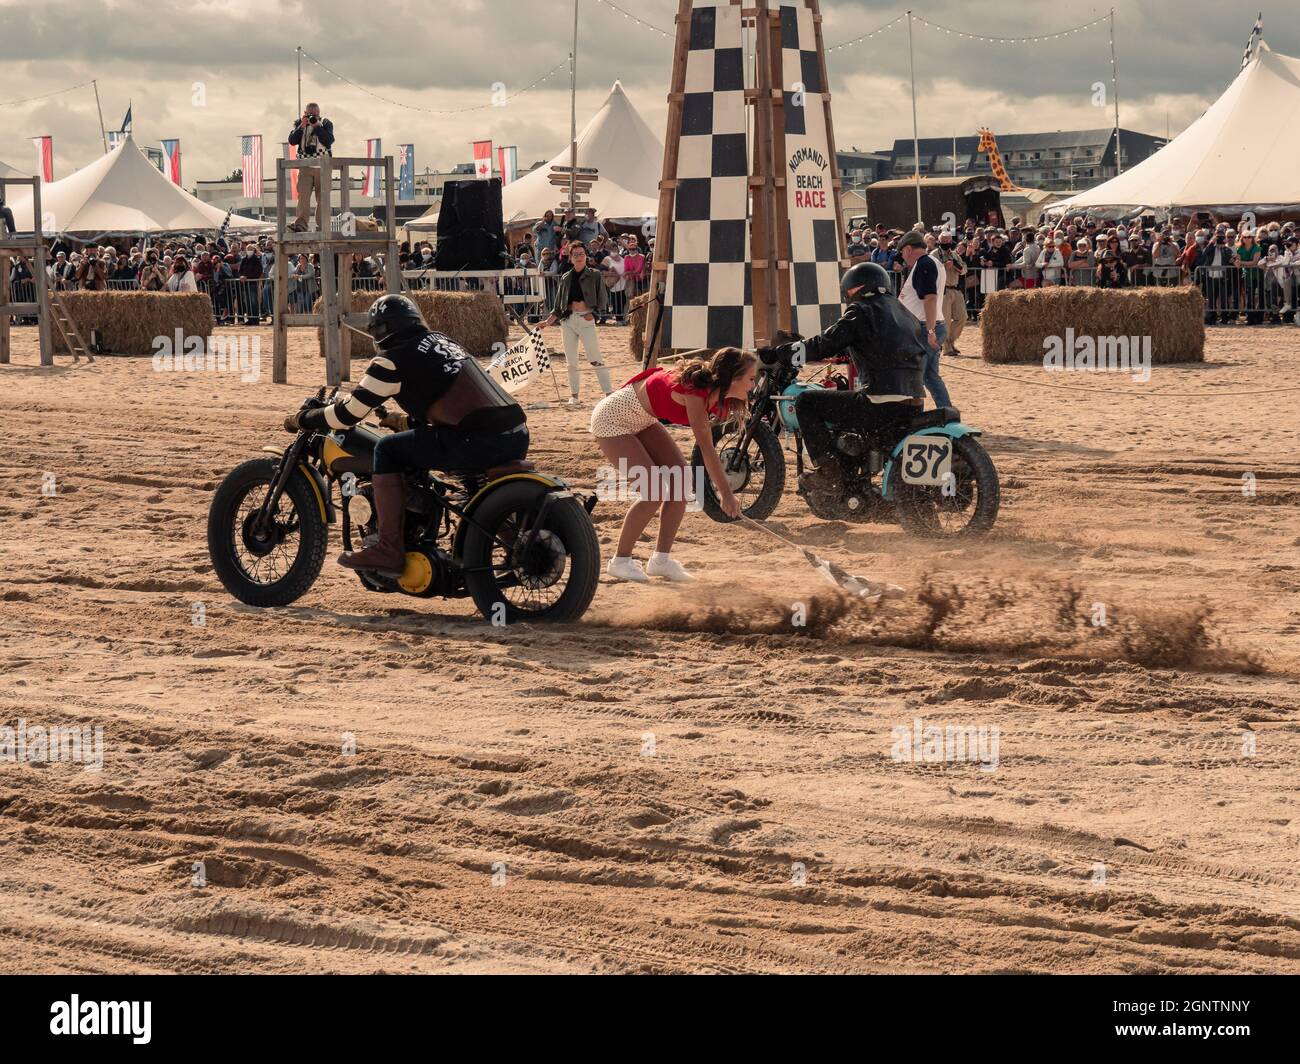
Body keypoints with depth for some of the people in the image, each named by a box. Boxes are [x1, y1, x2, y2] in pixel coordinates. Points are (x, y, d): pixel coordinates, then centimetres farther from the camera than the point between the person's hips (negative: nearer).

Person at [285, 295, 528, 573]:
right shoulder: (444, 342, 25)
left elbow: (348, 413, 2)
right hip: (518, 436, 8)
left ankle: (390, 550, -1)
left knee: (388, 451, 4)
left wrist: (301, 420, 17)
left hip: (477, 443, -8)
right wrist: (404, 421, 48)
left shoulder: (393, 360, 2)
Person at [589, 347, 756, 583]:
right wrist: (726, 494, -29)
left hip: (641, 420, 9)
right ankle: (620, 561, 0)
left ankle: (661, 559, 3)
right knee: (655, 492, -16)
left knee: (680, 475, -3)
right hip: (611, 419, -9)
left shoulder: (716, 393, -6)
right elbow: (706, 448, -31)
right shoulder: (695, 391, -32)